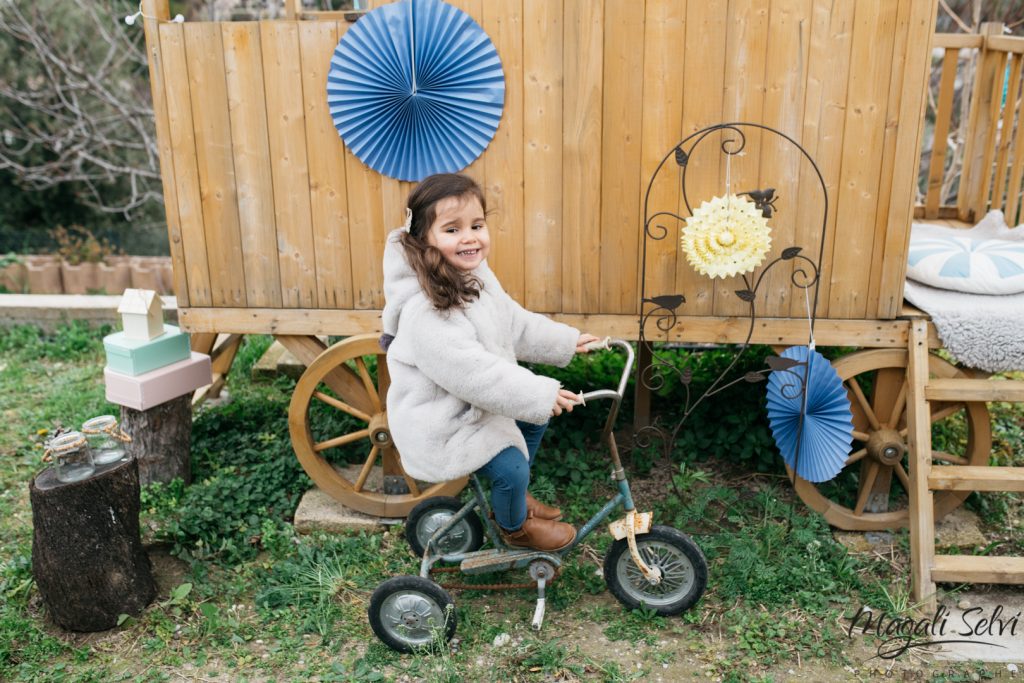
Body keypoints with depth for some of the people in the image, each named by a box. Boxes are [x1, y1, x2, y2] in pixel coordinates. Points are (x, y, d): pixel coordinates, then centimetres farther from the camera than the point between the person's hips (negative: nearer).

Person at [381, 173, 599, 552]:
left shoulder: (475, 275, -1)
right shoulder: (427, 311, -33)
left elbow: (515, 323, 10)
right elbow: (475, 374, -35)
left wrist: (566, 340, 9)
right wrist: (542, 394, -33)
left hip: (475, 403, 10)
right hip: (441, 424, -10)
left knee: (535, 418, 18)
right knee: (511, 466, -12)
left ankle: (513, 495, 39)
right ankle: (515, 527, 21)